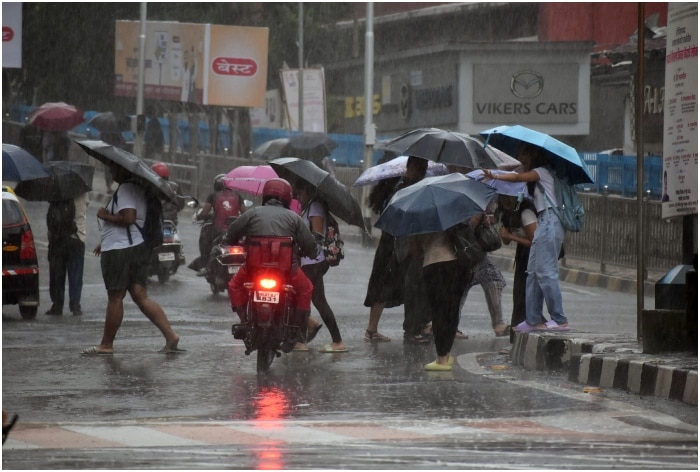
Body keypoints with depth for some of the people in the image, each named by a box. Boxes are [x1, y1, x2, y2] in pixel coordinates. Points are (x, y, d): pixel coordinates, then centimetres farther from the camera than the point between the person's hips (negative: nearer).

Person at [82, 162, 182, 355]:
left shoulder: (126, 189, -14)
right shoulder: (136, 188, 19)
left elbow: (128, 218, -25)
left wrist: (106, 216, -10)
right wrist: (105, 243, 31)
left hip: (119, 252, -10)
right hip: (137, 247, 10)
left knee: (115, 297, -1)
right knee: (140, 296, 4)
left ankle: (106, 344, 7)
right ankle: (170, 335, -5)